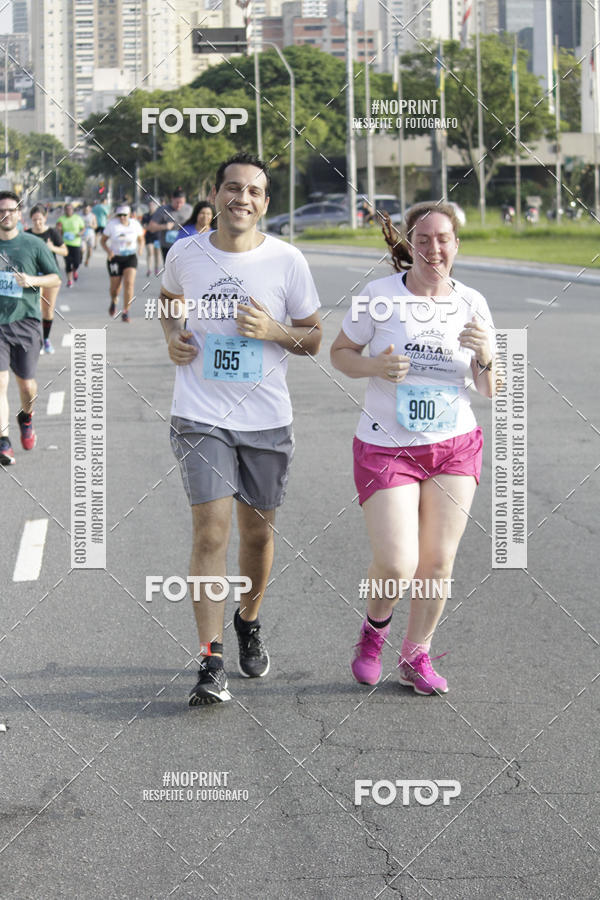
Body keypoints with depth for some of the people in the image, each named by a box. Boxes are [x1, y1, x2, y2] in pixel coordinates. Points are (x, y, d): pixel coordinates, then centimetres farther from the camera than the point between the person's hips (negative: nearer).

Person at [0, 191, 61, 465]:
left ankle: (26, 417, 40)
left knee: (26, 383, 7)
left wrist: (33, 280, -12)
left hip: (25, 322, 0)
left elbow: (56, 278, 5)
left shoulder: (34, 245, 2)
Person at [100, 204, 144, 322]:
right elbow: (103, 240, -1)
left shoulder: (135, 224, -3)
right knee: (115, 286, 5)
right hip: (115, 258, 0)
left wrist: (140, 248, -10)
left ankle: (125, 312, -11)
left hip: (130, 257, 0)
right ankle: (114, 301, 42)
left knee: (129, 283, -17)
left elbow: (141, 239, 11)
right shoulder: (112, 225, -8)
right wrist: (108, 251, -19)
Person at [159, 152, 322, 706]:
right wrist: (173, 336, 2)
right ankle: (211, 665, -11)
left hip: (266, 419, 1)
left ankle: (249, 622, 40)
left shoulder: (287, 261, -3)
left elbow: (314, 339, 4)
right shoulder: (186, 254, 0)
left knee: (257, 531, 12)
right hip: (201, 417, -1)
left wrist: (274, 331, -16)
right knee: (211, 532, -12)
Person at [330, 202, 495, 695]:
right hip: (387, 448, -3)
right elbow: (340, 352, 3)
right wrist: (374, 366, -18)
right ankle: (375, 628, 23)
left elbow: (489, 391, 3)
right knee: (396, 566, -10)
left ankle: (416, 656, 25)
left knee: (437, 564, 4)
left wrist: (485, 356, -19)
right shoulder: (380, 295, -8)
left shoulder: (471, 303, 0)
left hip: (455, 447, 3)